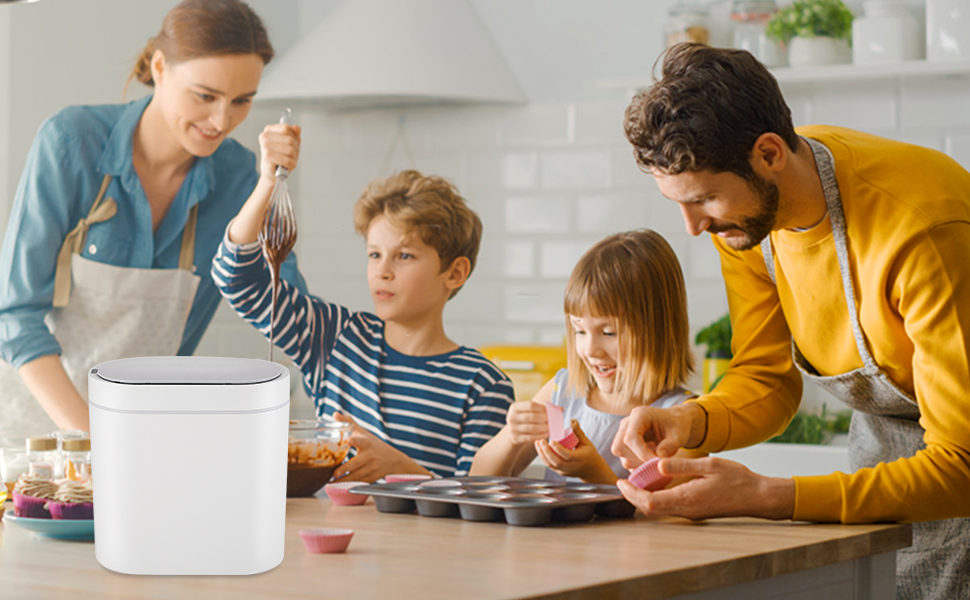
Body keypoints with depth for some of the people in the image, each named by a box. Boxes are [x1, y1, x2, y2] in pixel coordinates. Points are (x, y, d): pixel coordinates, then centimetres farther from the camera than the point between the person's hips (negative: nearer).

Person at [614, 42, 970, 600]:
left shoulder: (923, 229, -35)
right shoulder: (741, 206, -12)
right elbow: (767, 381, 0)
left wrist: (763, 496, -43)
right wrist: (692, 421, -24)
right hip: (882, 438, 6)